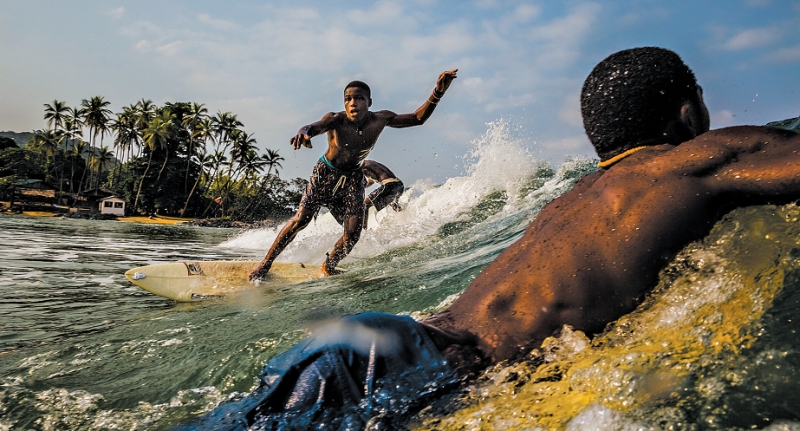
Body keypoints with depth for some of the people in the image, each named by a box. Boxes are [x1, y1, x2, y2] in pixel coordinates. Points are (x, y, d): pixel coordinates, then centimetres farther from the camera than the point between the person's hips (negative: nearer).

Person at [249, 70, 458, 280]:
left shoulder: (380, 119, -17)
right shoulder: (336, 120, -25)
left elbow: (418, 118, -10)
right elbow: (316, 126, -46)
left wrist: (437, 93, -22)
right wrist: (303, 132, -70)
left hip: (352, 179, 3)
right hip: (325, 174, -2)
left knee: (353, 233, -8)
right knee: (300, 220, -7)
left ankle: (328, 267, 21)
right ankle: (266, 262, 12)